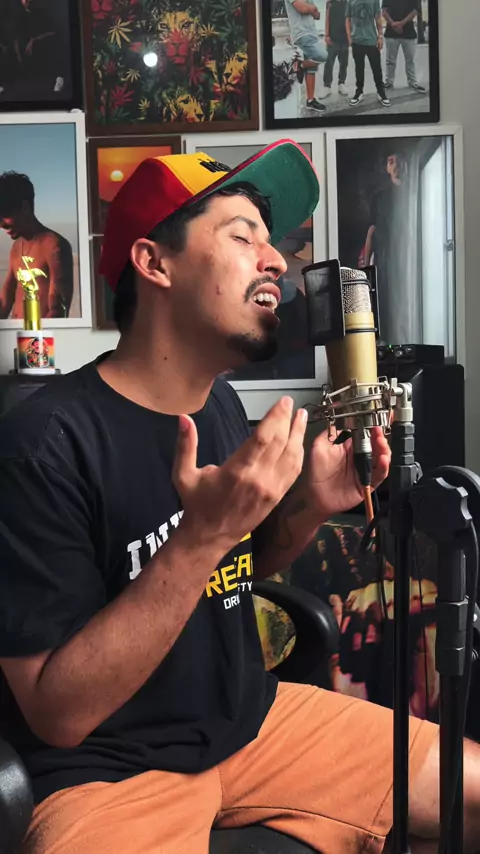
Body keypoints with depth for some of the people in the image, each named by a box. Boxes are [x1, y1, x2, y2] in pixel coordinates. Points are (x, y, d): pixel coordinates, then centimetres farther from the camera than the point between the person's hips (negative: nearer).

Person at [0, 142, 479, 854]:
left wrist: (310, 504, -6)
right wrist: (203, 535, -31)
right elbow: (59, 714, -22)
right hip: (112, 769, -6)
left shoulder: (222, 404, 2)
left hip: (254, 717, 7)